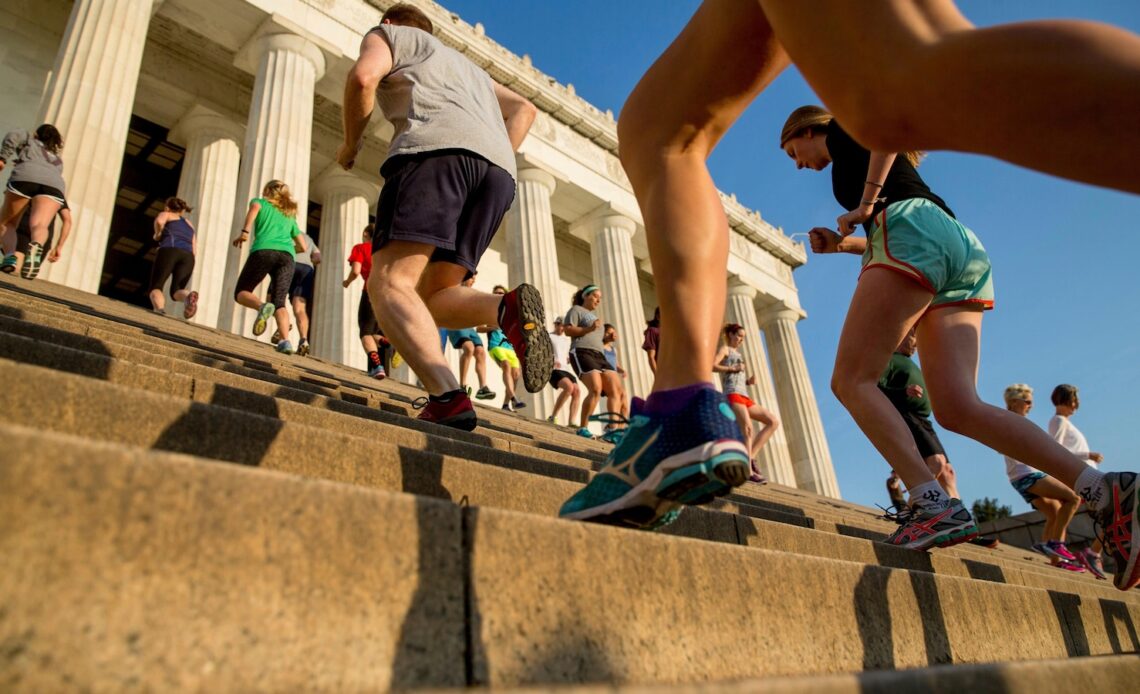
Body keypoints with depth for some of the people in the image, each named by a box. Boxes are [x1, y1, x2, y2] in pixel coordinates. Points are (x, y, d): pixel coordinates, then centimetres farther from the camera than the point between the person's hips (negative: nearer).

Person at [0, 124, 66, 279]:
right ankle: (36, 247, -57)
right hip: (53, 185, 2)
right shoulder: (57, 160, 44)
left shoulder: (29, 139, 36)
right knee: (39, 226, -23)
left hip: (25, 178, -2)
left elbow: (13, 136, 12)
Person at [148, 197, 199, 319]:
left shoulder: (165, 215, 23)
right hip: (188, 256, 4)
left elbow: (159, 221, -3)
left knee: (155, 287, 1)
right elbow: (194, 252, 23)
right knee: (176, 291, 4)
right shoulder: (190, 225, 36)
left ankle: (160, 309, -33)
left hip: (169, 251, -4)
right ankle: (189, 295, -34)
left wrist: (157, 235, 13)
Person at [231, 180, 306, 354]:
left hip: (264, 251, -3)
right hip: (287, 255, 3)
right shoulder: (290, 216, 33)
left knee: (241, 292, 8)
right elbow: (303, 247, 29)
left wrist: (244, 231, -11)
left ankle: (262, 306, -26)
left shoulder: (261, 202, 23)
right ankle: (286, 341, -27)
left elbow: (255, 207, -4)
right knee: (279, 302, -2)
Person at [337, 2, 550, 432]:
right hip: (498, 167, 7)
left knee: (389, 283, -15)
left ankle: (447, 398, -38)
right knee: (432, 295, 5)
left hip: (436, 147, -6)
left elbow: (363, 76, 2)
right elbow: (523, 109, 31)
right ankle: (508, 308, -26)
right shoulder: (464, 64, 43)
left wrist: (351, 143, 16)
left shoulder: (388, 35, 24)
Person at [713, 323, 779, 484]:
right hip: (733, 395, -8)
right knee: (747, 428, -28)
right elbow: (712, 366, -8)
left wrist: (749, 381, 10)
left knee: (773, 422, -2)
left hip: (744, 397, 9)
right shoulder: (725, 349, 11)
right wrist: (733, 368, -11)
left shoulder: (737, 354, 34)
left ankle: (750, 457, -9)